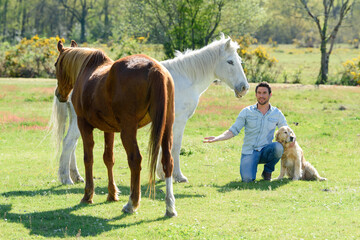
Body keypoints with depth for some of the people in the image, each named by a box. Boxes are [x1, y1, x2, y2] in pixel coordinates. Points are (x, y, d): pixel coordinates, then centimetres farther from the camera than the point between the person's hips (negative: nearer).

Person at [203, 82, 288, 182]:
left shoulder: (277, 113, 6)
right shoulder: (246, 112, 2)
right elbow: (233, 131, 0)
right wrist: (217, 138, -15)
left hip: (265, 151, 2)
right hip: (249, 151, -2)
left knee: (278, 147, -34)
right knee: (247, 179, -28)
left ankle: (267, 171, -4)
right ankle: (251, 166, 11)